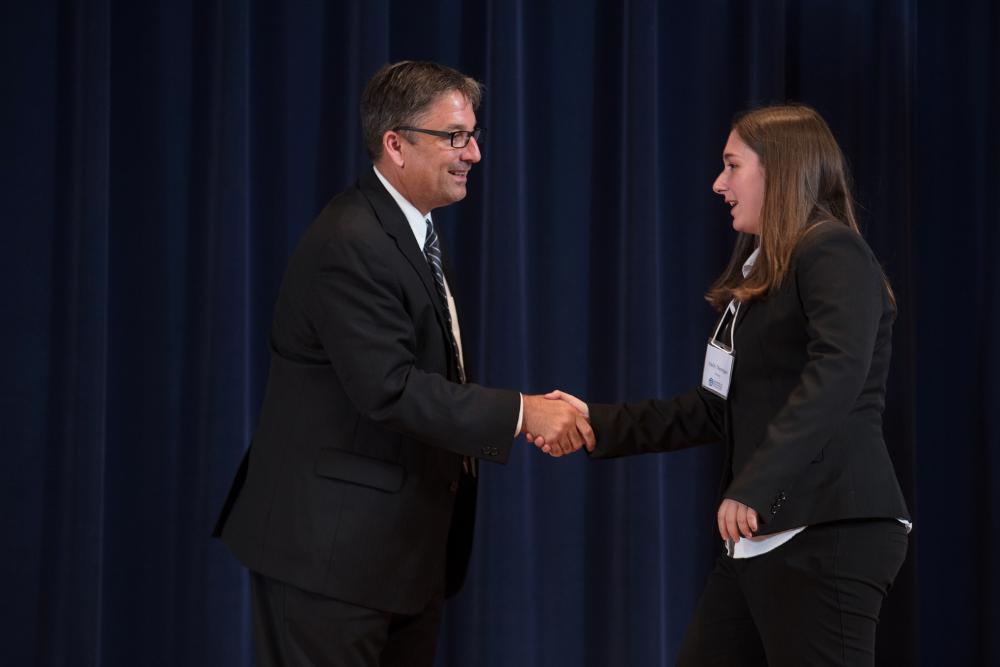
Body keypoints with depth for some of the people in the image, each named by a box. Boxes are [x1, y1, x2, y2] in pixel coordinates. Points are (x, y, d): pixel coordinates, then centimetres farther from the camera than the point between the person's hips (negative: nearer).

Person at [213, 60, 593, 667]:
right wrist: (519, 412, -24)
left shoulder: (414, 231, 14)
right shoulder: (350, 245, -19)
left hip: (406, 543, 10)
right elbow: (387, 388, -26)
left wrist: (521, 419, 5)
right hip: (332, 546, -10)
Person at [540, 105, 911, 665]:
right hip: (767, 534, 9)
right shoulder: (761, 274, 21)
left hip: (831, 532, -9)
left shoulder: (833, 255, -8)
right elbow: (718, 409, 22)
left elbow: (837, 376, -24)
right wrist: (599, 424, 15)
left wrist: (753, 486, -32)